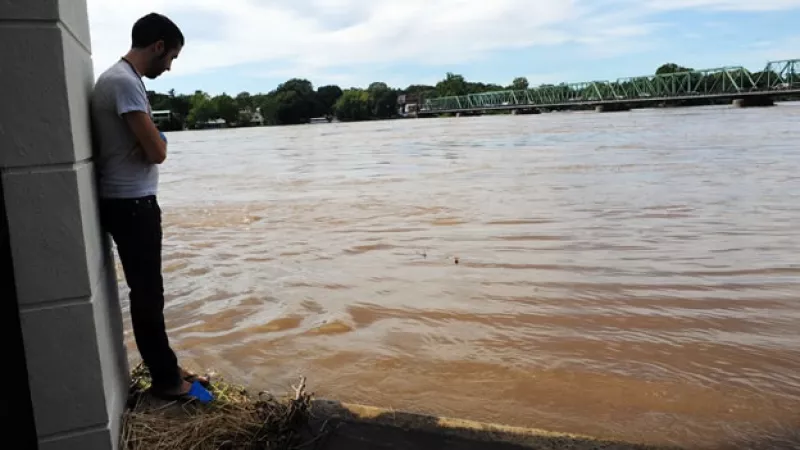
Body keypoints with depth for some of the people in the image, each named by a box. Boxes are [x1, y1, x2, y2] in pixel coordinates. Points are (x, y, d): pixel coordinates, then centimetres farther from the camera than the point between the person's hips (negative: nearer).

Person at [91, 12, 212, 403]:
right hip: (130, 204, -10)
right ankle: (166, 380, 13)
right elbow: (156, 151, -22)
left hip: (132, 202, 10)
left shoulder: (119, 78, 14)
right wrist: (160, 139, 1)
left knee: (148, 292, 15)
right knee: (147, 294, 0)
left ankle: (166, 370, 27)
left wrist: (153, 139, -5)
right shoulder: (124, 82, -19)